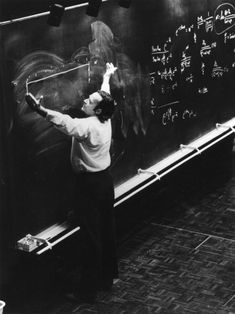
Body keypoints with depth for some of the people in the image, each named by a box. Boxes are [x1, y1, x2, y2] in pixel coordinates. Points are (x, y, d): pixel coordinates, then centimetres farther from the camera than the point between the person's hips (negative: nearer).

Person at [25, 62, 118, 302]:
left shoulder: (88, 126, -22)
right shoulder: (104, 121, 2)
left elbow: (65, 122, -42)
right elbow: (105, 96, 21)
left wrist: (40, 109, -52)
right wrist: (107, 77, 39)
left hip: (90, 183, -9)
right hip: (104, 179, 9)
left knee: (91, 236, -3)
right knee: (106, 231, 17)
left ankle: (88, 288, 4)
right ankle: (107, 276, 30)